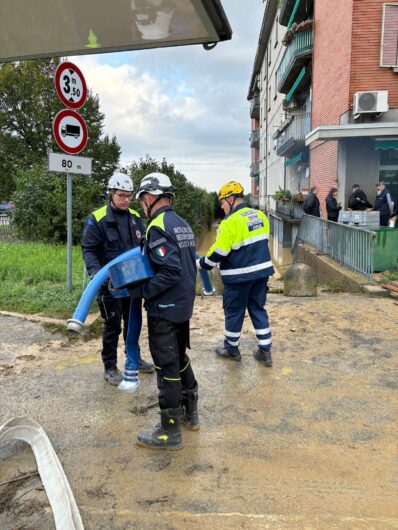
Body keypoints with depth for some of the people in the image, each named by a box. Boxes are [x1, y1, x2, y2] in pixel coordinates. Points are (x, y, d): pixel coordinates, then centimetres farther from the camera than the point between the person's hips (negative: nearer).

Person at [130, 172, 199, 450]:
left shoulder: (158, 226, -18)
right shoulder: (183, 224, 10)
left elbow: (170, 272, -27)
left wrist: (140, 291, -20)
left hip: (165, 311, -9)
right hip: (184, 305, 9)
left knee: (167, 368, 2)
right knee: (180, 358, 22)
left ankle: (170, 432, 15)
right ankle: (190, 412, 37)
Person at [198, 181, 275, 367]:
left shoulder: (230, 222, -18)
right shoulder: (260, 216, 6)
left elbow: (219, 251, -17)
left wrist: (203, 263, -2)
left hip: (239, 275, -7)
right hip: (261, 271, 7)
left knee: (234, 312, 10)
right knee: (258, 309, 15)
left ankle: (231, 349, 26)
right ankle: (265, 351, 17)